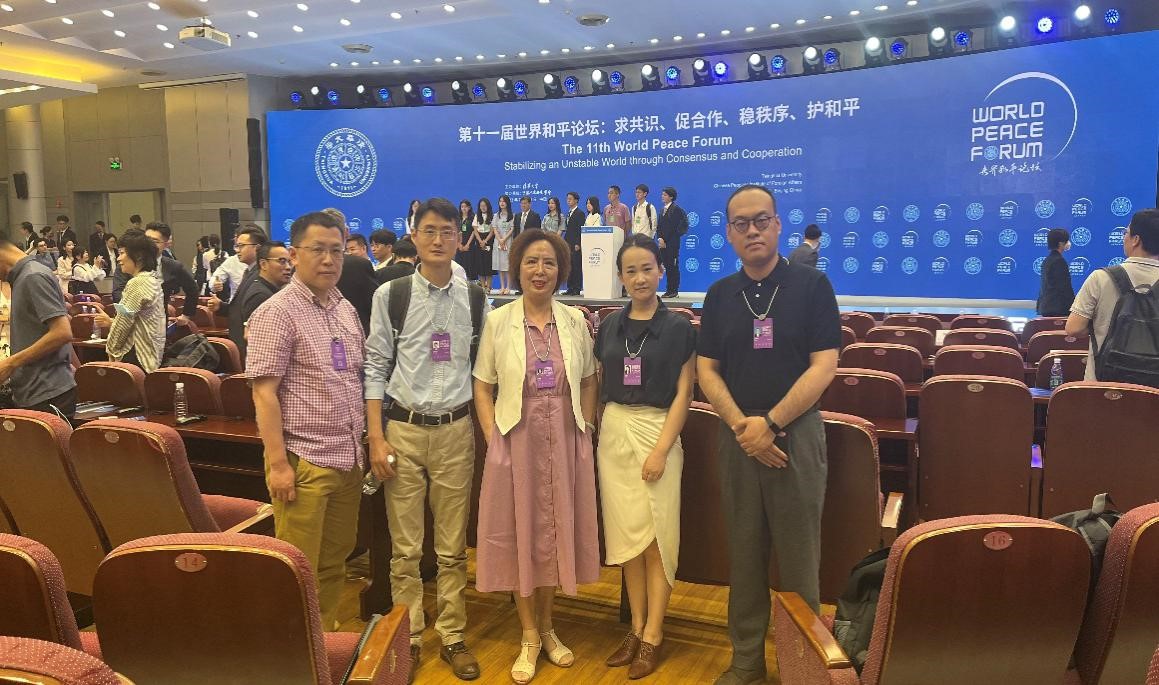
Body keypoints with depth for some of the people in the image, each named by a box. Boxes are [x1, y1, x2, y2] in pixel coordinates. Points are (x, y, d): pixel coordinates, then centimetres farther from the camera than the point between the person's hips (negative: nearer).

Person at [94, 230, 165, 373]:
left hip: (136, 358, -9)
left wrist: (111, 350, 0)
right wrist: (111, 322, 14)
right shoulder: (153, 280, 14)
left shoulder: (137, 283, -16)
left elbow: (124, 322, -13)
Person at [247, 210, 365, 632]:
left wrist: (363, 445, 14)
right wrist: (278, 463, -18)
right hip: (303, 461, -7)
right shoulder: (277, 313, -9)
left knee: (334, 563, 16)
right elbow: (264, 393, -13)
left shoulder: (346, 310, 13)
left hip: (348, 460, 7)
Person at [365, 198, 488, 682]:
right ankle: (408, 637, 24)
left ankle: (452, 638, 24)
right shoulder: (391, 294, -2)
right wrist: (376, 438, -5)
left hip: (456, 429, 2)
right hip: (403, 428, -1)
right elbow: (375, 366, 0)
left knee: (453, 547, 10)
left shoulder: (473, 298, 4)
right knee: (405, 547, 8)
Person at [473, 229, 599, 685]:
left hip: (565, 442, 2)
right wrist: (493, 440, -7)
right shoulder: (498, 321, -2)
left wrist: (585, 431, 2)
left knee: (556, 532, 11)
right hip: (516, 441, -2)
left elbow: (589, 382, 10)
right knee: (520, 533, 7)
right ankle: (529, 636, 23)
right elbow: (483, 388, 0)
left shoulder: (575, 321, 4)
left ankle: (547, 627, 30)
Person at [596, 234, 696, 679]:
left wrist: (661, 450, -12)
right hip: (613, 435, 4)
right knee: (626, 536, 10)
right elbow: (598, 386, 13)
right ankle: (636, 627, 23)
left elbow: (682, 395, -5)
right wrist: (592, 436, 4)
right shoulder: (610, 327, 8)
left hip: (657, 434, -4)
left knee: (656, 537, 1)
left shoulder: (678, 328, -3)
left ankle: (653, 635, 13)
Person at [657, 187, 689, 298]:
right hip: (663, 243, 7)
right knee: (667, 266, 7)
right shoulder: (663, 210, 19)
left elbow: (672, 227, -13)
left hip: (672, 243, -7)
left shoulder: (676, 209, -7)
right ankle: (669, 290, 10)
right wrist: (659, 238, -1)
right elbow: (659, 226, 15)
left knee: (673, 266, -4)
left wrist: (665, 240, -14)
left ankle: (674, 290, -1)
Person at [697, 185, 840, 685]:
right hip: (737, 434, 3)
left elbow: (824, 367, -9)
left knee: (798, 557, 5)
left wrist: (771, 424, -14)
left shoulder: (812, 285, -3)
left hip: (797, 433, -3)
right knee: (744, 554, 11)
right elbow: (707, 370, 5)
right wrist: (741, 425, -10)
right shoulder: (720, 295, 8)